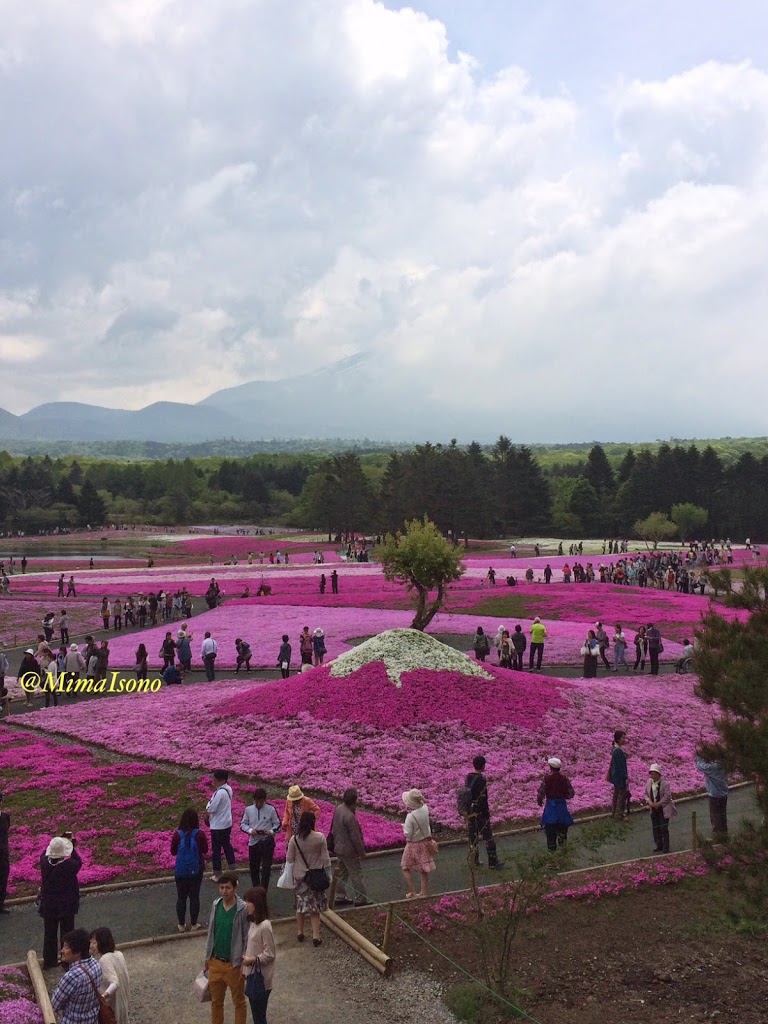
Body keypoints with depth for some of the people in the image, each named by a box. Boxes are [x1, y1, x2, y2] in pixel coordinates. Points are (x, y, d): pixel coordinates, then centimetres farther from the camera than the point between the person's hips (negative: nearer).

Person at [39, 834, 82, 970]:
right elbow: (78, 862, -6)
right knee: (66, 933, 15)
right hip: (67, 906, -3)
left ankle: (49, 961, 33)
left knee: (49, 934, 20)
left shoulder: (44, 863, -20)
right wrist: (71, 844, -3)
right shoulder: (69, 866, -28)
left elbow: (45, 854, 3)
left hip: (48, 906, 3)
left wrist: (57, 840, -1)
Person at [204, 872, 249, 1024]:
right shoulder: (215, 905, -4)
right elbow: (211, 932, 8)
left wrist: (244, 964, -13)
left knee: (238, 1002, 13)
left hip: (234, 964, -5)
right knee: (216, 1001, 19)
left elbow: (247, 938, -13)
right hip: (215, 962, 5)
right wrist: (207, 957, 12)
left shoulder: (243, 909, -19)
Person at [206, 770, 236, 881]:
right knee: (227, 845, 21)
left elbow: (211, 808, -23)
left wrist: (207, 815, -3)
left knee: (216, 849, 6)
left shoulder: (219, 793, -27)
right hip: (227, 823, 8)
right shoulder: (228, 789, 1)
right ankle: (232, 867, 26)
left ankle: (217, 874, 15)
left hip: (218, 825, -8)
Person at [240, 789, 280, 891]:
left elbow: (277, 824, 2)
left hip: (267, 842, -2)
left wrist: (271, 831, -17)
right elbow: (243, 824, 6)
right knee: (253, 868, 12)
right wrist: (250, 830, -14)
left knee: (266, 869, -4)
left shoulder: (271, 809, -5)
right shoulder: (248, 809, -1)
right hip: (253, 842, 3)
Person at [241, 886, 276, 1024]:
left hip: (261, 978, -8)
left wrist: (252, 960, -20)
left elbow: (270, 954, -20)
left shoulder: (265, 926, -24)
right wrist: (245, 969, 13)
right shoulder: (252, 922, 3)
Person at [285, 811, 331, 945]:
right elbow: (325, 858, -9)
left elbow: (289, 859, -5)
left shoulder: (294, 839, -13)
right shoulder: (320, 837, -15)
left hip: (299, 876, 1)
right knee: (315, 907, 10)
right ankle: (316, 936, 6)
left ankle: (300, 932, 29)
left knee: (300, 904, 18)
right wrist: (328, 874, 3)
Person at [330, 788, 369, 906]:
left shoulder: (338, 809, -3)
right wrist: (362, 852, -11)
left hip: (339, 847, 9)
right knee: (356, 874, 5)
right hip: (349, 850, -9)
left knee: (341, 873, 19)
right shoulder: (349, 816, -30)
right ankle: (360, 899, 14)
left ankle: (340, 896, 29)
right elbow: (355, 837, -23)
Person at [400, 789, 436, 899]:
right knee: (424, 869, 19)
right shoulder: (425, 809, -14)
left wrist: (404, 826, -6)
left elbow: (408, 834, -23)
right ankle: (424, 891, 29)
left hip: (414, 844, -6)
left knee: (405, 868, 14)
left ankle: (412, 892, 15)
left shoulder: (410, 816, -30)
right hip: (425, 842, 6)